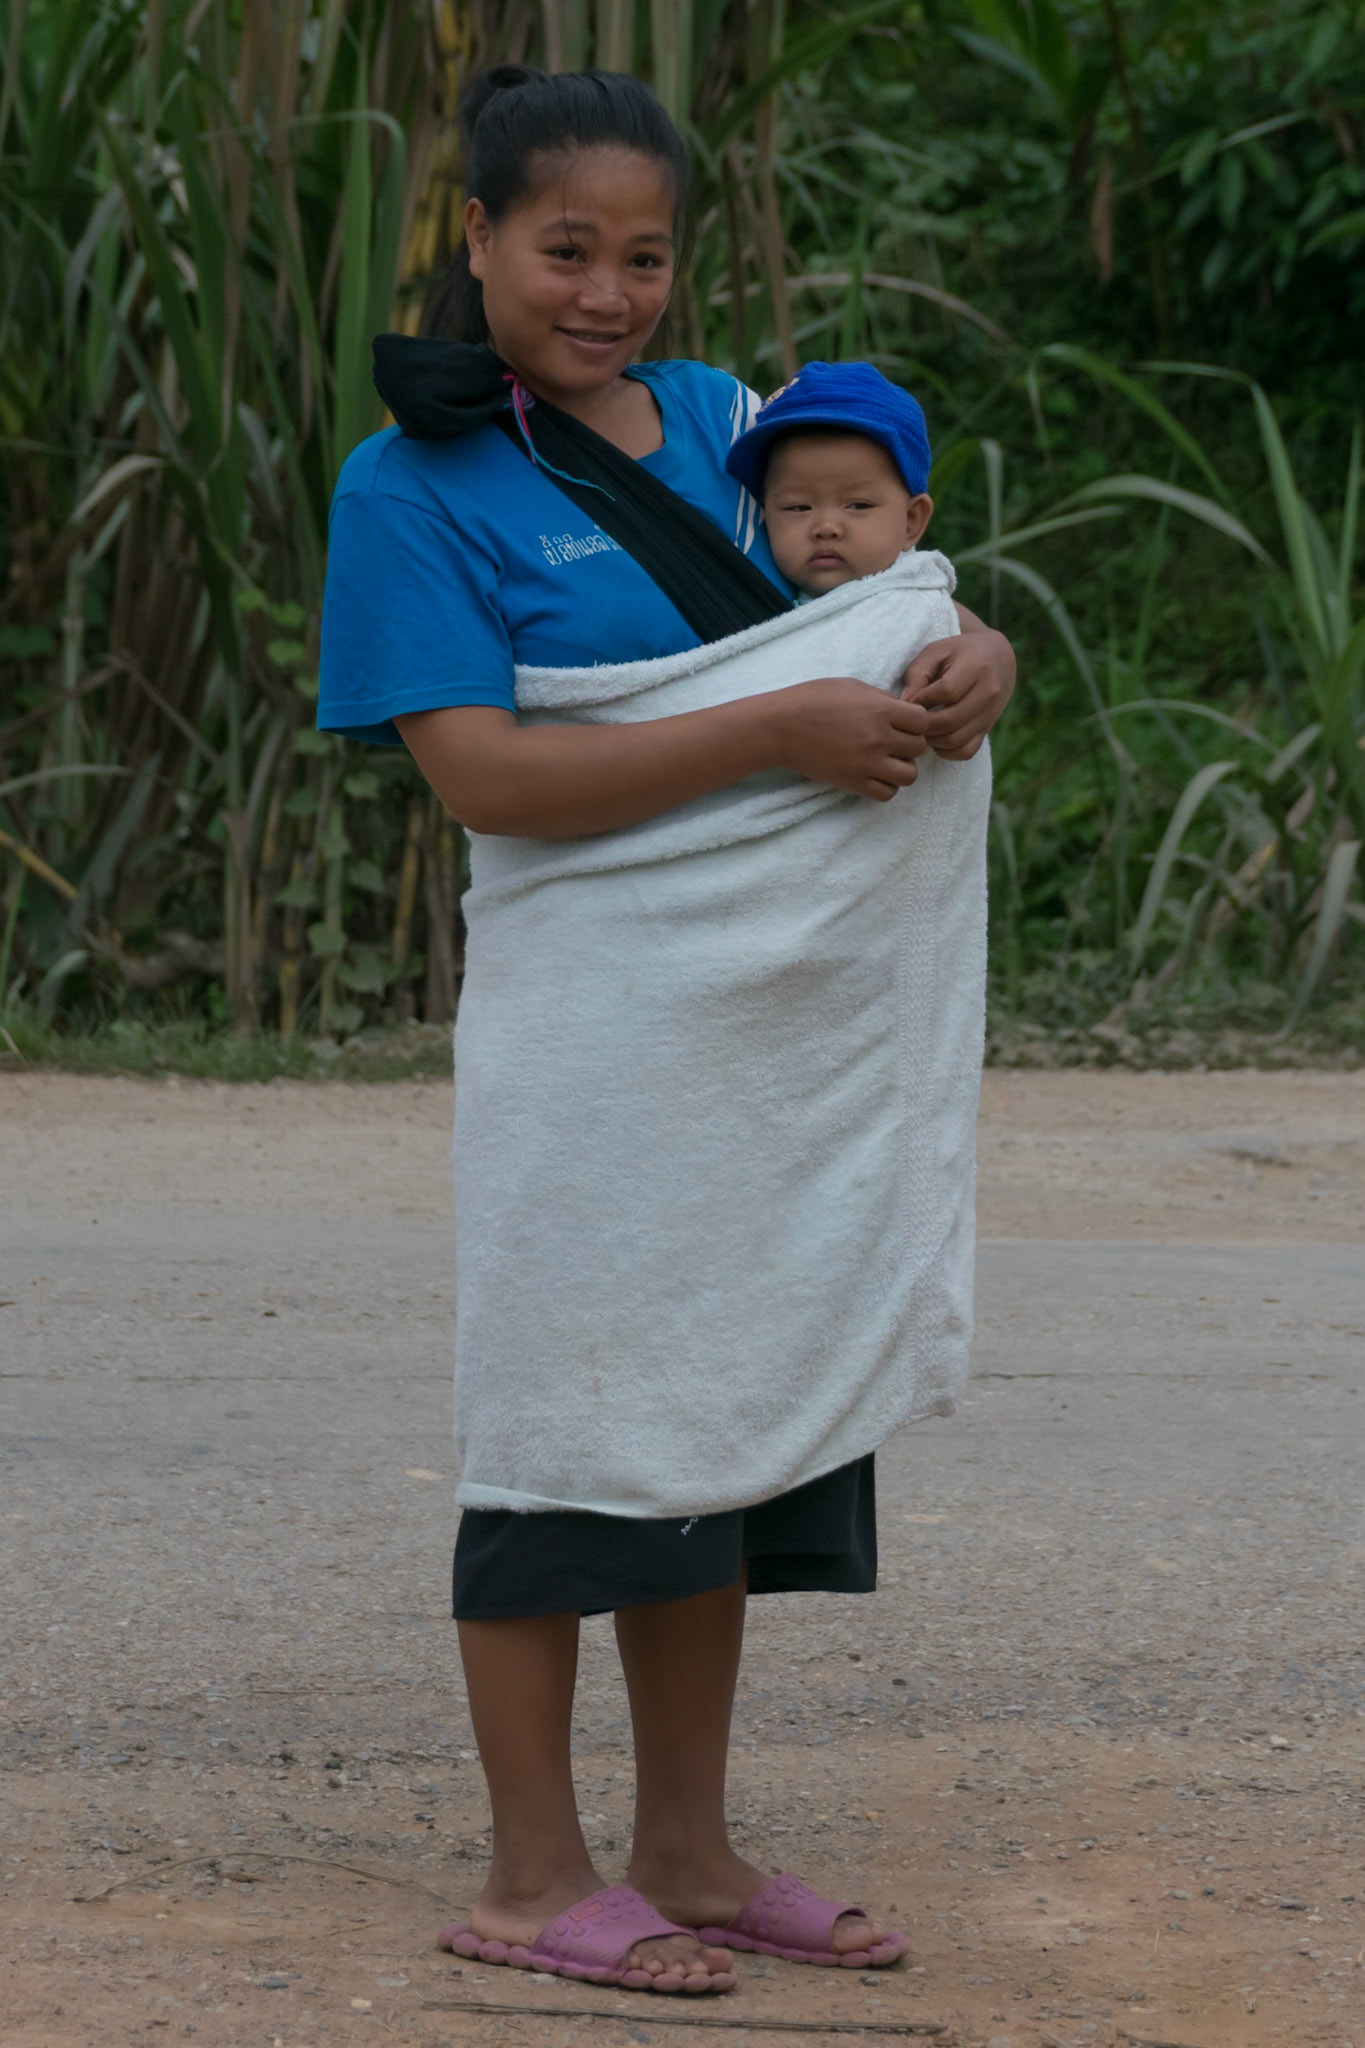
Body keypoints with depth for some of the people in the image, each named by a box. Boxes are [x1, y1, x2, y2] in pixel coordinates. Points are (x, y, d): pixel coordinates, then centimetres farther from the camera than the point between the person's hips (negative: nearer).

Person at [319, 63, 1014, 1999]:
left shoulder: (721, 420, 8)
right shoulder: (415, 483, -10)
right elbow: (484, 774, -19)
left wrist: (973, 652, -10)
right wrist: (783, 730, -26)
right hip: (580, 1017, -6)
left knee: (725, 1409, 12)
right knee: (567, 1420, -1)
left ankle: (686, 1847, 23)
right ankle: (532, 1879, 8)